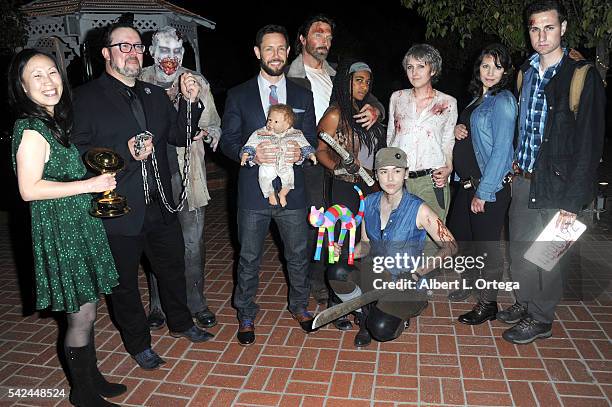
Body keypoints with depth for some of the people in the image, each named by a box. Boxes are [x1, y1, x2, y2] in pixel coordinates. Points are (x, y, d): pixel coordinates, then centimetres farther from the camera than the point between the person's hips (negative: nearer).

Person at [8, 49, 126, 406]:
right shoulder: (31, 129, -16)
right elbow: (29, 189, -20)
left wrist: (101, 177, 6)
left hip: (81, 224, 9)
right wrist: (89, 184, -21)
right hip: (60, 230, -9)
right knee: (82, 316, 2)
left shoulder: (58, 119, 12)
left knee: (85, 311, 17)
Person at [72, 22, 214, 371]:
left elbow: (180, 136, 8)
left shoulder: (155, 95, 10)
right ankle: (138, 343, 35)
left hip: (160, 205, 5)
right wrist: (125, 152, -24)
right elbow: (78, 152, -13)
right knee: (125, 281, 13)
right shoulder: (86, 98, -7)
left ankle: (181, 323, 45)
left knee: (173, 267, 20)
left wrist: (190, 102, -7)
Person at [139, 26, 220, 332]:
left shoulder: (196, 83, 4)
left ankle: (196, 302, 22)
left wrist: (204, 131, -14)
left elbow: (213, 126, 7)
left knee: (193, 242, 5)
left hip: (187, 172, 0)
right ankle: (158, 304, 27)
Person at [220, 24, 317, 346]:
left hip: (292, 189, 2)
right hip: (253, 190, -1)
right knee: (249, 258, 10)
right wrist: (251, 154, -20)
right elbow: (227, 141, 0)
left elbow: (312, 139, 8)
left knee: (298, 254, 14)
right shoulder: (238, 96, 3)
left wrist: (301, 151, -15)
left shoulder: (302, 96, 9)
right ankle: (246, 316, 30)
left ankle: (299, 306, 37)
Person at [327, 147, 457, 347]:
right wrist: (344, 252, -10)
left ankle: (400, 317, 11)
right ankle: (365, 315, 3)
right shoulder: (369, 202, 1)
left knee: (381, 329, -28)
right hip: (373, 275, 4)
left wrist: (417, 273, -16)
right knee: (336, 272, -27)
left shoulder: (418, 209, -13)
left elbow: (450, 245, -8)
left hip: (404, 282, -4)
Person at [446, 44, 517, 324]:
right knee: (458, 231, 18)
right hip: (469, 181, 9)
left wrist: (483, 192, -19)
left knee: (487, 243, 0)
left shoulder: (503, 101, -12)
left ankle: (488, 304, 17)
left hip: (491, 185, -9)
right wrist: (458, 131, 0)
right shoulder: (478, 98, 13)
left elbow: (501, 150, -18)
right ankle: (471, 279, 43)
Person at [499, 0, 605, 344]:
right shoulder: (526, 73, 8)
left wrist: (573, 202, -16)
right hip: (523, 180, 6)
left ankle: (541, 319, 23)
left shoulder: (583, 77, -11)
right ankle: (525, 304, 34)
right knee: (519, 248, 15)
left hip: (555, 184, -6)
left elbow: (589, 145, -13)